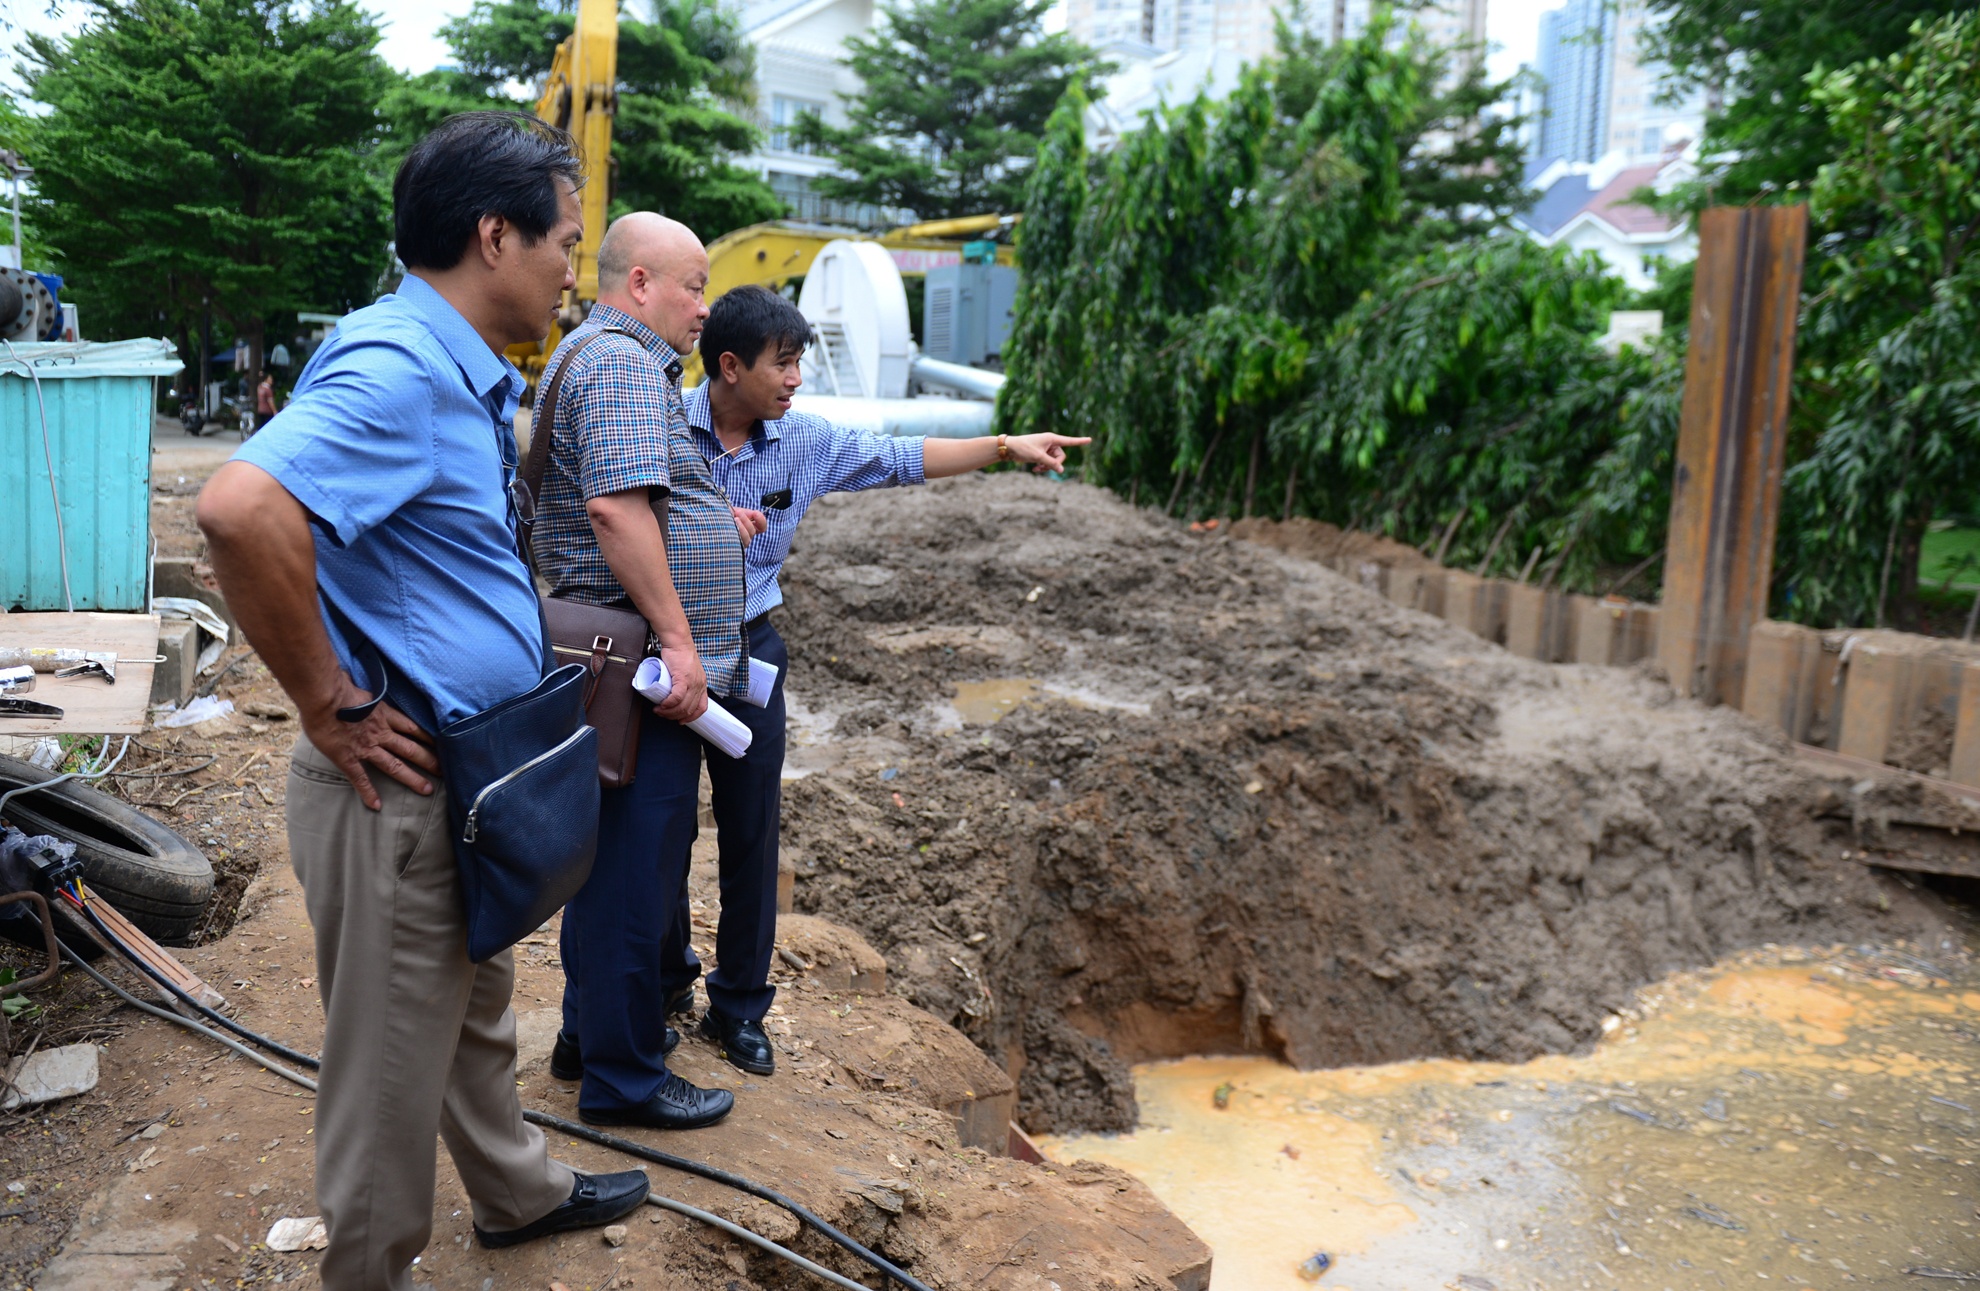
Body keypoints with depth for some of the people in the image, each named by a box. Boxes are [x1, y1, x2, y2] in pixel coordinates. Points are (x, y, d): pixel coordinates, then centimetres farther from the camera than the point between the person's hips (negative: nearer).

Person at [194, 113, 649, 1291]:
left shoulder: (467, 375, 9)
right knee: (394, 1063, 10)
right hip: (402, 787, -10)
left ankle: (517, 1190, 49)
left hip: (470, 774, 10)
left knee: (477, 1007, 28)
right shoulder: (399, 370, -23)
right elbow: (242, 508, -39)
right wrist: (329, 707, -27)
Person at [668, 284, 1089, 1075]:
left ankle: (738, 1004, 21)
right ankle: (665, 975, 33)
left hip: (748, 651, 2)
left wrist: (1007, 446, 5)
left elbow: (900, 459, 8)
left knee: (750, 828, 6)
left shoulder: (805, 441, 0)